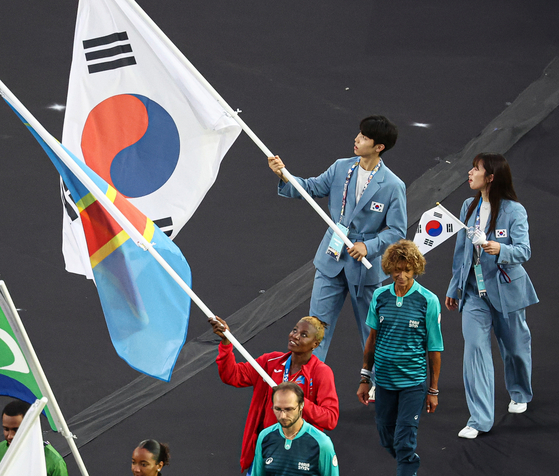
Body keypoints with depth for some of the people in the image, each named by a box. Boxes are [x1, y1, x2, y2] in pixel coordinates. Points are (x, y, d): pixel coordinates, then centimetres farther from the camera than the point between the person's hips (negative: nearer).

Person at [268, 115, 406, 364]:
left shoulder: (393, 186, -13)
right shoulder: (341, 168, 0)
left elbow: (396, 230, -10)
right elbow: (310, 188, 6)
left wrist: (368, 246, -23)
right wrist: (285, 176, -11)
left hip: (364, 265, -4)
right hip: (331, 260, 4)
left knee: (371, 328, 10)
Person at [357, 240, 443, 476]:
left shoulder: (428, 301, -9)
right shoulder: (380, 296, 0)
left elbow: (434, 348, -4)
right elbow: (372, 339, 10)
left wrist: (433, 390, -2)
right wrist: (364, 379, 10)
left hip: (413, 381, -4)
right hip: (384, 379, 4)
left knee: (404, 442, -7)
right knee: (388, 440, 15)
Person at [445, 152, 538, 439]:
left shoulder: (514, 211, -11)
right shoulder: (469, 207, 6)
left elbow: (523, 250, -21)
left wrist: (501, 249, -41)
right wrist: (454, 288, 16)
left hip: (505, 289, -4)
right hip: (474, 290, 4)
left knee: (515, 346, 13)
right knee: (475, 348, -9)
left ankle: (520, 394, 43)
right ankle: (479, 419, -11)